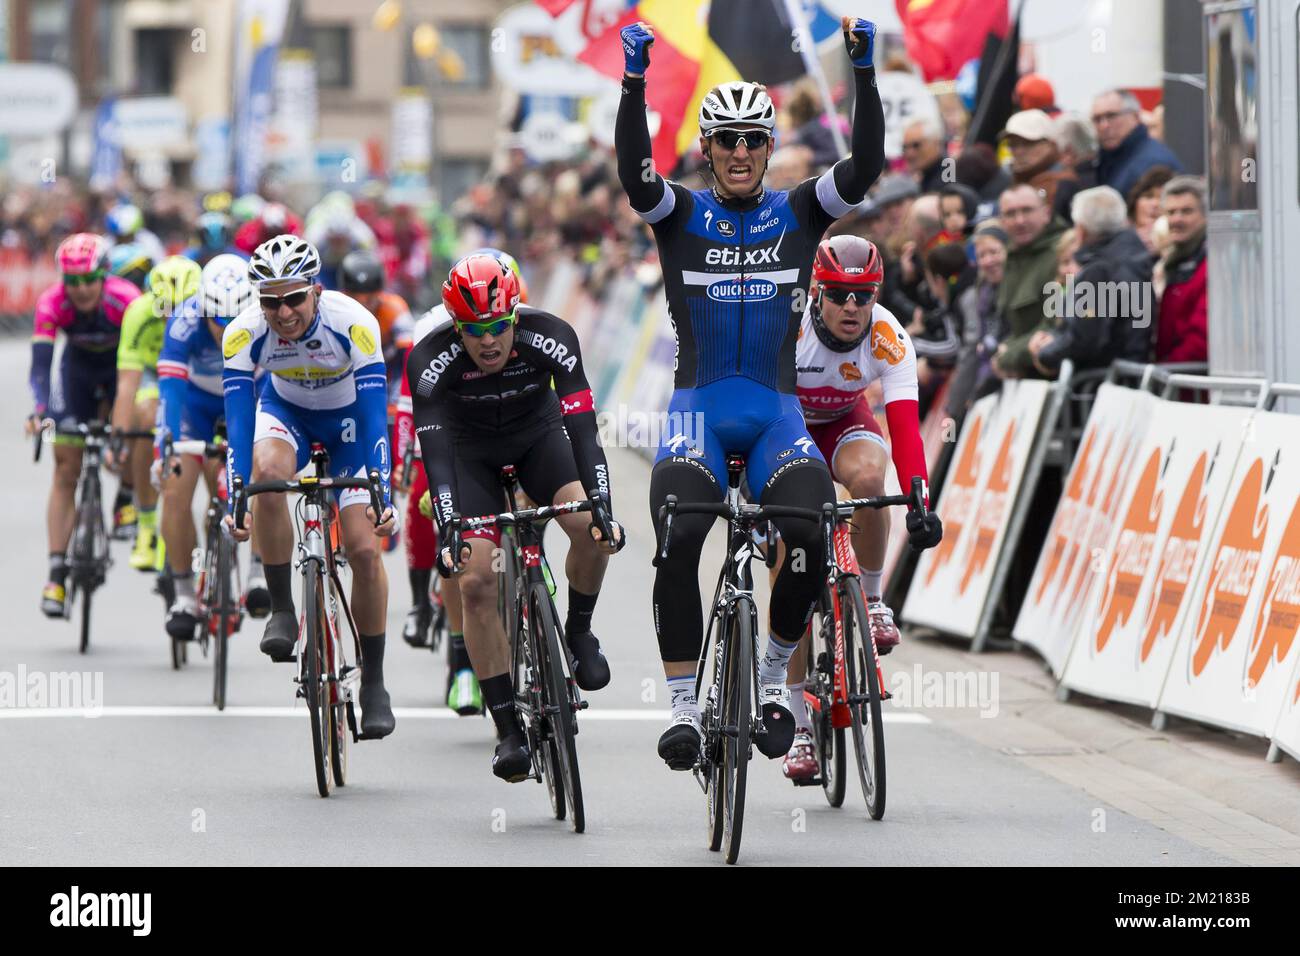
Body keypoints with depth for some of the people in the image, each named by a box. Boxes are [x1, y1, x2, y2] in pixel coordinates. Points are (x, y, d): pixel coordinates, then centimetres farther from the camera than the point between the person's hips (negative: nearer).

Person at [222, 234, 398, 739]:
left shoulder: (354, 324, -34)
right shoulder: (244, 333, -29)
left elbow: (375, 417, -35)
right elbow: (239, 422, -31)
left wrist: (382, 496, -43)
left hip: (348, 417, -1)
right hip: (287, 411, 1)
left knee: (364, 548, -12)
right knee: (268, 471, -34)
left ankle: (374, 683, 4)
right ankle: (281, 611, -18)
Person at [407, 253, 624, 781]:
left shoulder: (550, 337, -29)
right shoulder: (431, 359, -30)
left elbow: (582, 428, -32)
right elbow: (434, 450, -34)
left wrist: (603, 508, -43)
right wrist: (447, 530, -47)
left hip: (538, 435, 0)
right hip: (471, 451, 0)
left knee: (590, 528, -28)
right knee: (476, 580, -17)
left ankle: (578, 632, 1)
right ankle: (509, 731, -10)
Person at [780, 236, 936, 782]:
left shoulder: (890, 340, -26)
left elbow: (904, 427, -32)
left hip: (843, 424, 1)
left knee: (868, 477, -37)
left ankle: (872, 601, -13)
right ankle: (800, 727, -2)